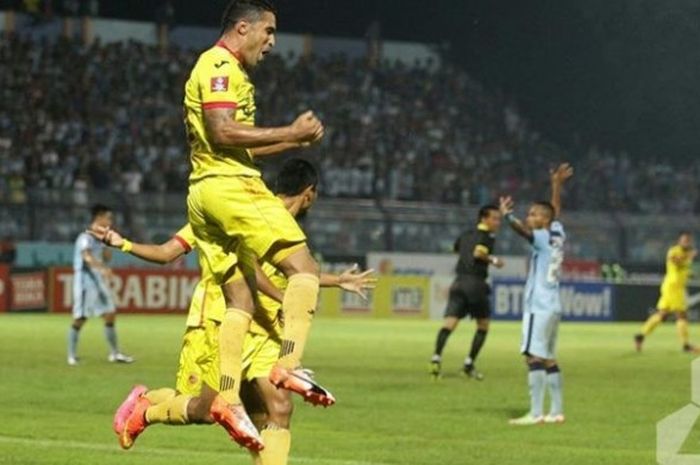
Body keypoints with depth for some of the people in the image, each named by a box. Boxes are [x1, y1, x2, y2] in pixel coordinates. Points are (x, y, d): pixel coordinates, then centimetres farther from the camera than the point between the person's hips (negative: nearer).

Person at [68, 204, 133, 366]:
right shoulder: (86, 237, -14)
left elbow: (106, 258, 19)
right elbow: (87, 257, -32)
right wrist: (102, 268, -48)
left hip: (98, 281, 8)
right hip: (85, 280, -8)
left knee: (110, 315, 6)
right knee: (79, 319, -4)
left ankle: (115, 353, 13)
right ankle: (72, 356, 6)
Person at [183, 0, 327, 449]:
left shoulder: (223, 70, 26)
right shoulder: (220, 67, -6)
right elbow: (222, 132, -19)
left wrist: (293, 140, 18)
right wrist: (290, 132, -14)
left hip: (205, 194, 10)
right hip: (230, 187, -10)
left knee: (241, 300, 5)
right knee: (303, 266, -13)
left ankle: (228, 396, -3)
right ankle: (289, 364, -25)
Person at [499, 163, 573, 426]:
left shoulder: (544, 238, -9)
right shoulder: (557, 235, 13)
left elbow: (524, 230, -30)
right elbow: (556, 211, 31)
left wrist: (508, 216, -42)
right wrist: (557, 186, 41)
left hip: (540, 307, -9)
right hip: (552, 306, 9)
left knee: (534, 357, -13)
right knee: (549, 359, 14)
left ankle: (536, 413, -19)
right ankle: (557, 411, 15)